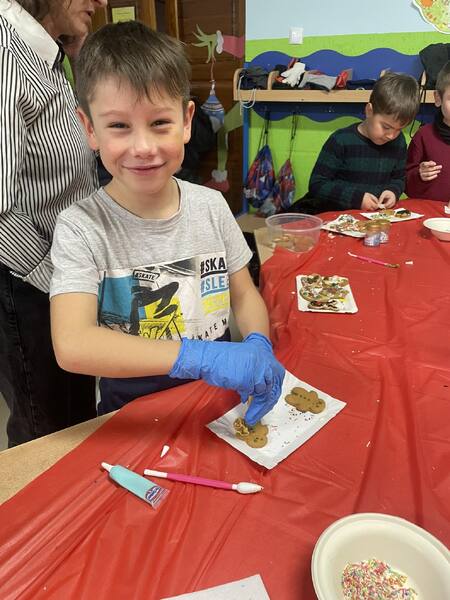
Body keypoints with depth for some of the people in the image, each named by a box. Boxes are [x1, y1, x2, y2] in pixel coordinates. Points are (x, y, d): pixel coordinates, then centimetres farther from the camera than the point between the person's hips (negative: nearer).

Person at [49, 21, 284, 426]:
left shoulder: (211, 205, -3)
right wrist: (203, 356, -35)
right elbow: (71, 345, -26)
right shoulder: (81, 228, -14)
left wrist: (258, 346, -16)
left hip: (222, 395, 5)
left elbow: (245, 295, 5)